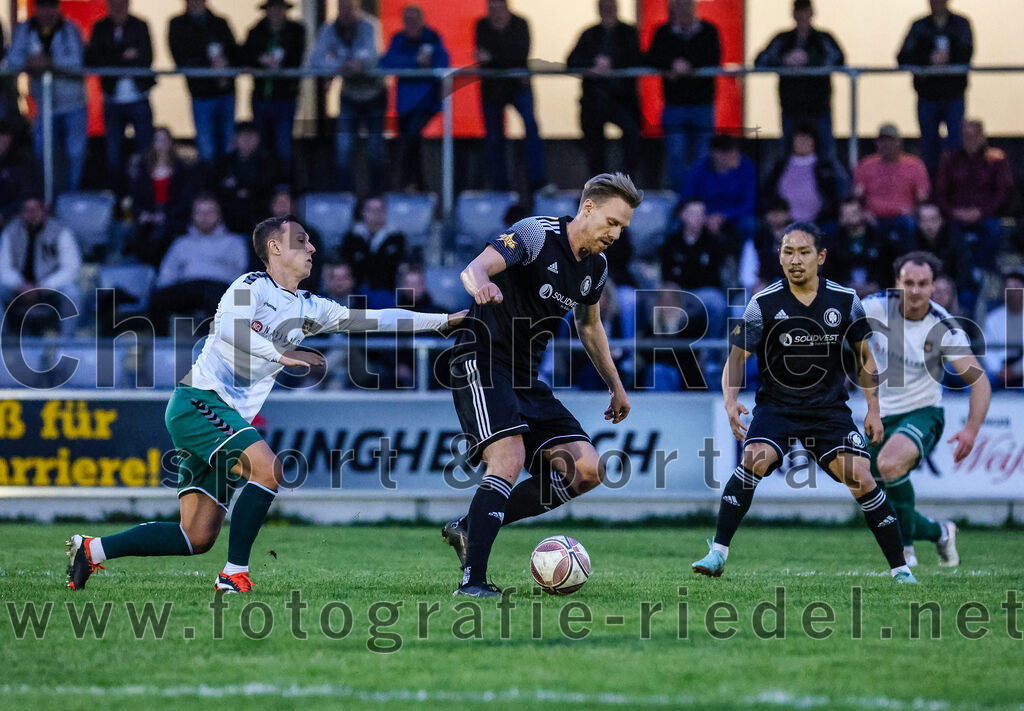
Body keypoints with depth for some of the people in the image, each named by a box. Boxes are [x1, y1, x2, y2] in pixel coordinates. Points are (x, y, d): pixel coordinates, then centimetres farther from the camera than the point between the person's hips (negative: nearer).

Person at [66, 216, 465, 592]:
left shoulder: (308, 308, 18)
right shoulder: (251, 286, -4)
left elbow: (372, 319, 18)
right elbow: (230, 328, -24)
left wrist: (447, 320, 15)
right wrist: (282, 354, -31)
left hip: (229, 419, 8)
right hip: (198, 402, -8)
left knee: (198, 539, 0)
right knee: (267, 468, -26)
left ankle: (92, 550, 10)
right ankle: (234, 574, -21)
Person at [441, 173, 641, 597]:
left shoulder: (595, 267, 10)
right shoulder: (536, 235, -13)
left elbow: (589, 326, 28)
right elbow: (475, 268, -28)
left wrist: (615, 386, 31)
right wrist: (481, 284, -52)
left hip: (526, 378, 8)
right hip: (481, 362, -8)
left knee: (586, 470, -3)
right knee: (510, 459, -27)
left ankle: (470, 529, 3)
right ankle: (472, 581, -28)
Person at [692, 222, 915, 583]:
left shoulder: (845, 301, -2)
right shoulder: (764, 303, -8)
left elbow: (864, 356, 11)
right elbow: (736, 358, -4)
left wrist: (873, 409, 4)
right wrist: (731, 401, -21)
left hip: (830, 408, 1)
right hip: (776, 405, -1)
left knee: (862, 480, -13)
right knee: (755, 458, -29)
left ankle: (900, 568, 1)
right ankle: (718, 554, -24)